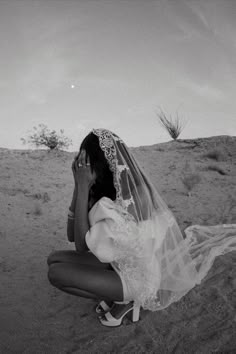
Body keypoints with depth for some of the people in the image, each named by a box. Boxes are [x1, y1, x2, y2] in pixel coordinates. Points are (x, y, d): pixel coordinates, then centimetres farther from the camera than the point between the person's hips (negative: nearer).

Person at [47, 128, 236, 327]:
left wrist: (83, 187, -31)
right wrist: (78, 184, -18)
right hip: (122, 264, 8)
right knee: (55, 259, 2)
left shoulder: (130, 200, -32)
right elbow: (71, 235, -8)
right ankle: (117, 295, 8)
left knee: (56, 273, -16)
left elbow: (81, 245, -29)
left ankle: (124, 301, 0)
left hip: (142, 281, -7)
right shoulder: (101, 192, -8)